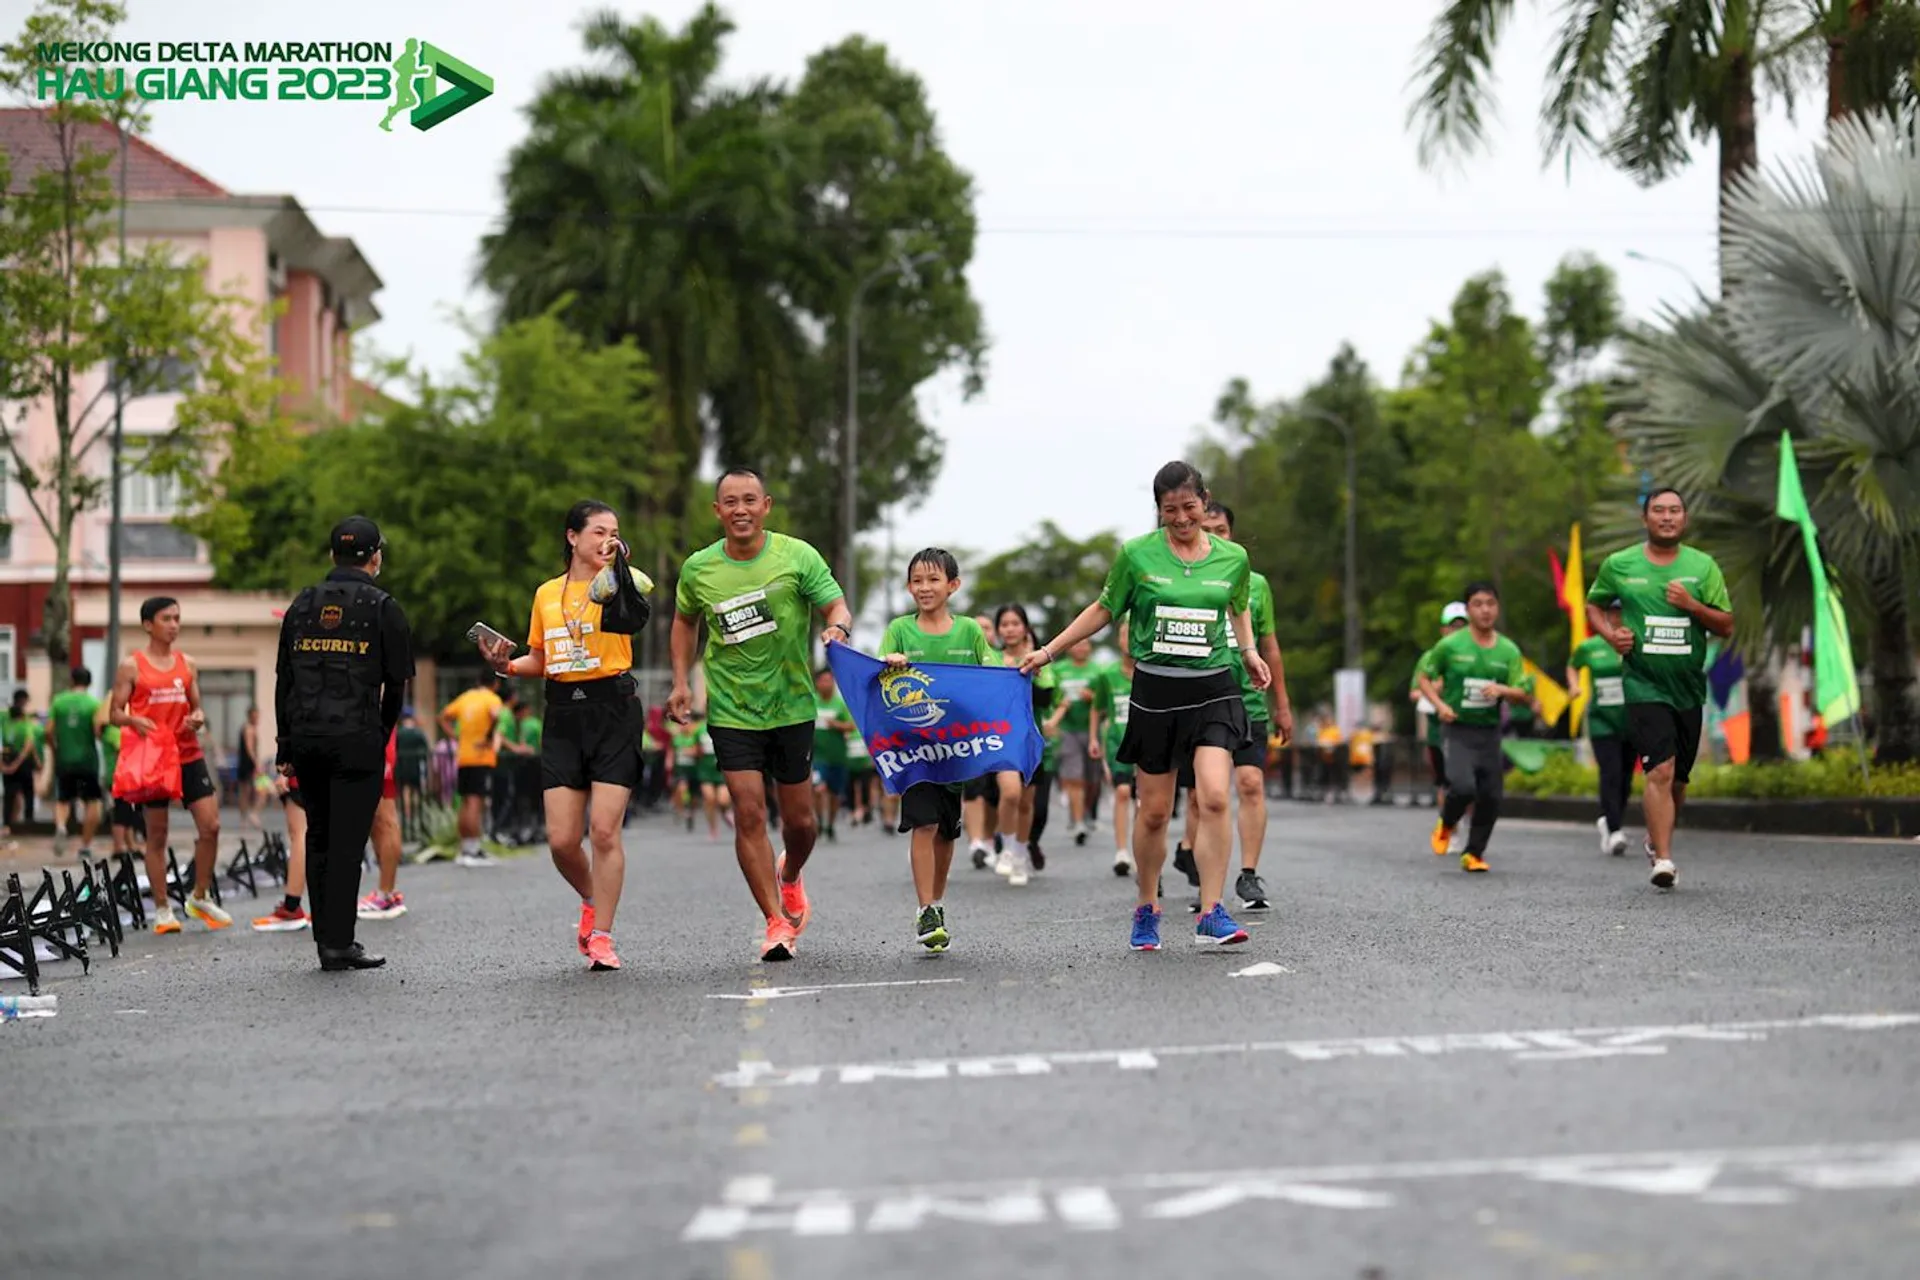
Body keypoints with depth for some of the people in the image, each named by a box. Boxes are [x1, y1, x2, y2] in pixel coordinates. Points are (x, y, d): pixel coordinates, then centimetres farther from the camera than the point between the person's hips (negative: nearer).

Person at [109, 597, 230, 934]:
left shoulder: (187, 665, 12)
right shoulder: (131, 666, 0)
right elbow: (116, 713, 0)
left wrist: (198, 718, -5)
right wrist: (134, 720, -21)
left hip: (189, 755, 4)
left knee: (210, 825, -4)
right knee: (156, 834, 3)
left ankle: (200, 897, 13)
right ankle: (162, 909, 12)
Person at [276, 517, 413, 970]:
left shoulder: (302, 605, 11)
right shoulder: (382, 607, -1)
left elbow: (283, 681, 12)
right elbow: (397, 683, -1)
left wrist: (286, 747, 15)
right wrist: (382, 736, 13)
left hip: (306, 740, 5)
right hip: (357, 741, -4)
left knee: (318, 838, 14)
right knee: (347, 841, -3)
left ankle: (325, 937, 17)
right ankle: (338, 944, -4)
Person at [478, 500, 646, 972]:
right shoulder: (546, 593, 13)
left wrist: (614, 570, -39)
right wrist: (507, 665, 3)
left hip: (614, 710, -4)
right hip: (563, 715, 4)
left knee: (605, 831, -9)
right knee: (562, 839, -2)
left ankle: (601, 936, 3)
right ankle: (592, 901, 28)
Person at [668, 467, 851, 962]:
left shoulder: (798, 556, -7)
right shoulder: (698, 568, -1)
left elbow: (838, 608, -8)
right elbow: (685, 621, 17)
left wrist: (837, 629, -31)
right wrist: (681, 681, 8)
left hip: (792, 707, 0)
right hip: (732, 711, 0)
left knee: (799, 819, 8)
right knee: (750, 814, -9)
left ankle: (789, 877, 42)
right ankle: (776, 922, 0)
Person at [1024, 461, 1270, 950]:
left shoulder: (1233, 558, 3)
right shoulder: (1136, 555, -2)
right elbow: (1104, 610, 10)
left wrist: (1249, 651, 8)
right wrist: (1048, 651, 9)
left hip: (1214, 690, 0)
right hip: (1155, 690, 0)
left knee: (1214, 798, -17)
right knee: (1153, 812, 5)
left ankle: (1212, 915, -13)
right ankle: (1146, 910, 25)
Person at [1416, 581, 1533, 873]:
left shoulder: (1508, 650, 4)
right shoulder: (1450, 646, -4)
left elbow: (1525, 694, 4)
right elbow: (1424, 678, 6)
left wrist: (1502, 690, -17)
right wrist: (1440, 704, -10)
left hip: (1490, 731, 4)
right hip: (1458, 730, -3)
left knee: (1491, 797, 1)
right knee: (1463, 786, -22)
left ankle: (1473, 854, 19)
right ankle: (1446, 826, 10)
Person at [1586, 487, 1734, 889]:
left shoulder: (1703, 566, 4)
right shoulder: (1618, 565, 2)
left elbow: (1726, 626, 3)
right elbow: (1593, 604, 18)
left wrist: (1691, 605, -14)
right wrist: (1610, 633, -2)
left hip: (1689, 686, 3)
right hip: (1644, 685, -3)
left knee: (1678, 778, 12)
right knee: (1660, 770, -19)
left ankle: (1656, 841, 38)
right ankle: (1663, 860, -20)